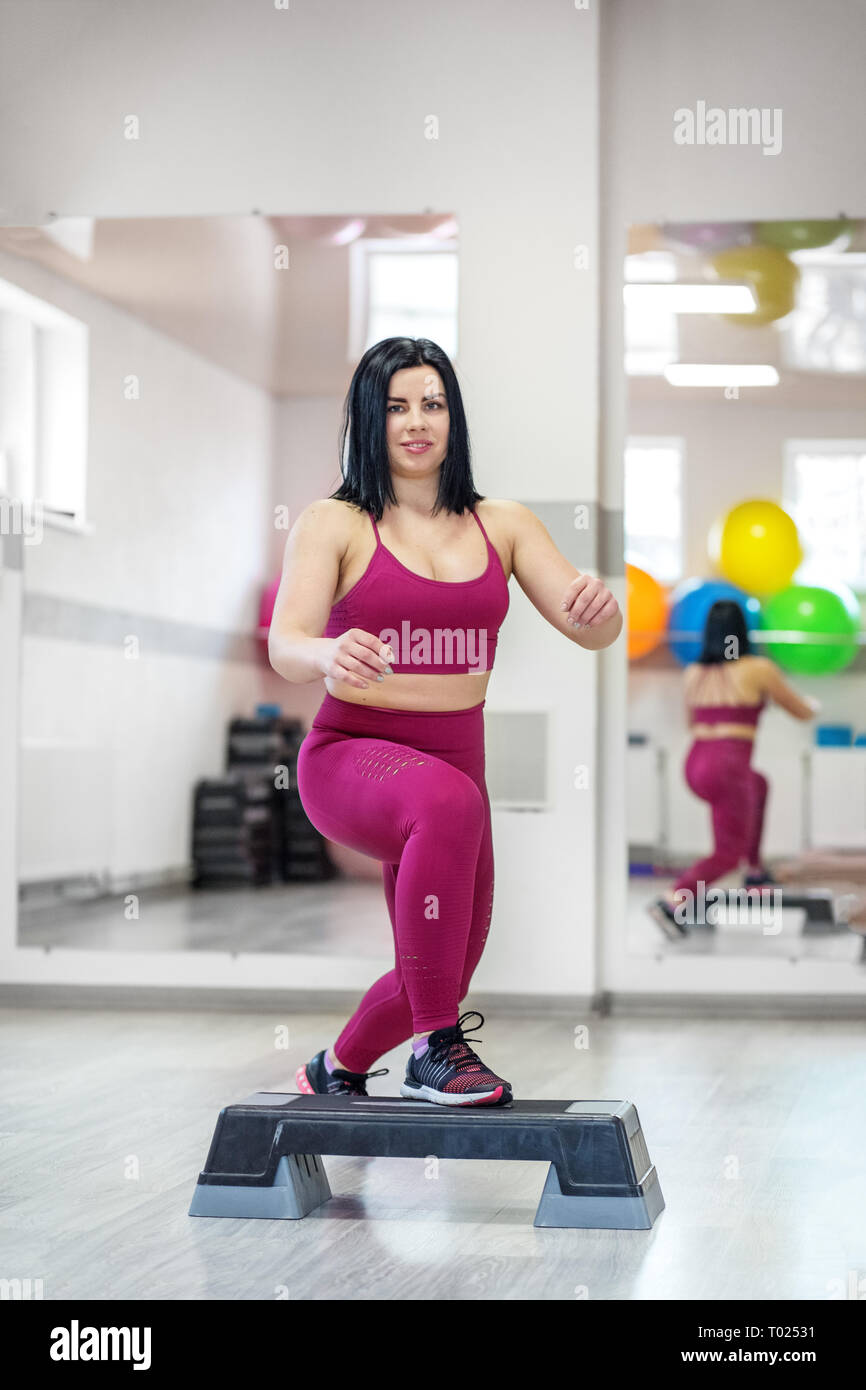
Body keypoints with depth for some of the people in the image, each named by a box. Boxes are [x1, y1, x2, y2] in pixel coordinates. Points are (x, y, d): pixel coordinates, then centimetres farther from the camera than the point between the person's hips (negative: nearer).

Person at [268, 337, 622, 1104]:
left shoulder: (504, 524, 6)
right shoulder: (333, 524, -4)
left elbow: (592, 631, -4)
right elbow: (284, 647, -18)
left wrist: (600, 607, -28)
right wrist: (329, 656, -42)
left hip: (457, 759, 5)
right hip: (352, 754, -5)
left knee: (445, 974, 14)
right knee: (449, 802, -39)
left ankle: (338, 1068, 47)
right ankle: (436, 1051, -30)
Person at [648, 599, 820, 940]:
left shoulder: (693, 674, 11)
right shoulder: (759, 669, -2)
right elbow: (802, 711, 10)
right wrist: (812, 704, 33)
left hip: (694, 766, 6)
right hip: (728, 769, -6)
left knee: (758, 785, 33)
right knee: (728, 853, 1)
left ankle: (754, 872, 31)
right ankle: (672, 901, -22)